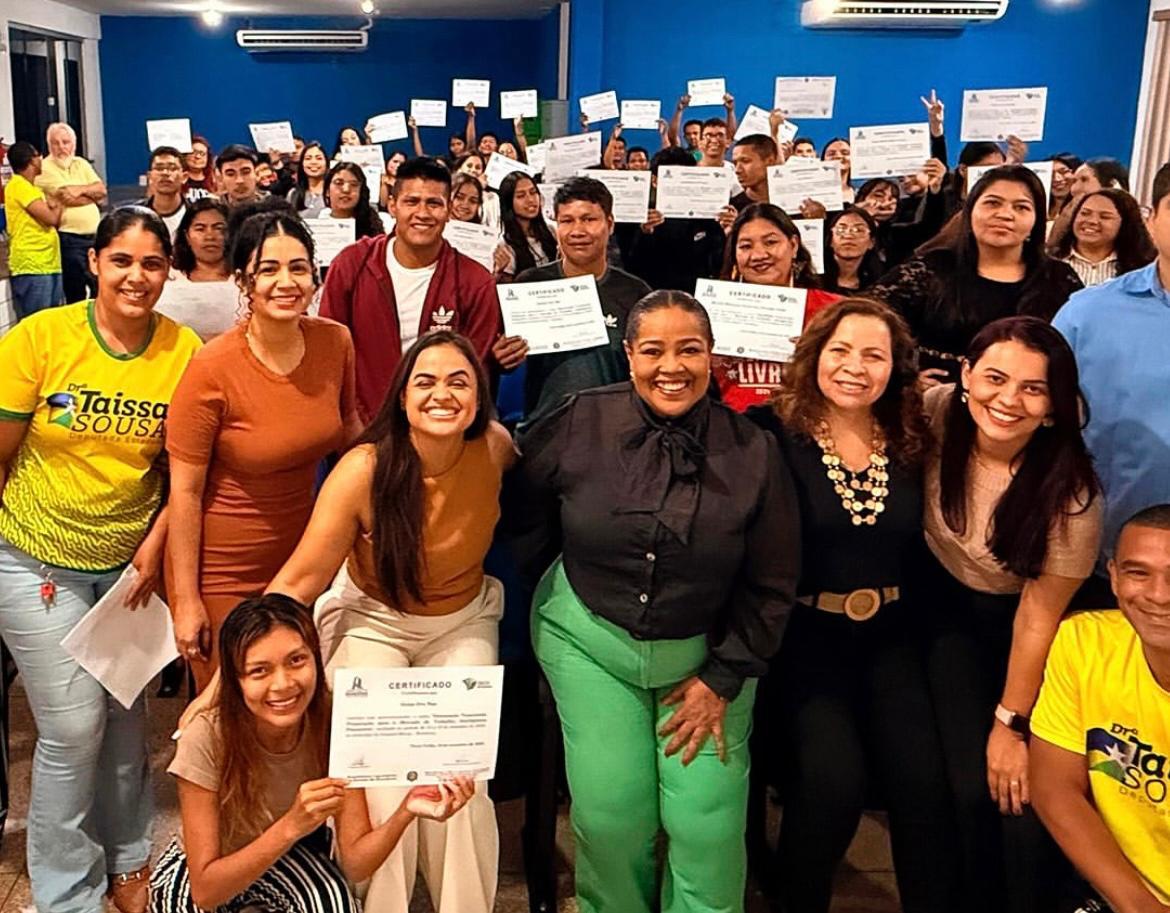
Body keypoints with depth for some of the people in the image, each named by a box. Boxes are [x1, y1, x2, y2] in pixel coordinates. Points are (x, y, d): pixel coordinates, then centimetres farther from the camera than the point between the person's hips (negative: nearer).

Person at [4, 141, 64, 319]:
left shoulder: (33, 189, 21)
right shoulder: (18, 185, -8)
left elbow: (56, 221, 18)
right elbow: (50, 218, -15)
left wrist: (54, 205, -3)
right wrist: (58, 205, 7)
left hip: (50, 264, 10)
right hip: (31, 267, -10)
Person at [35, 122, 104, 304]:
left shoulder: (81, 163, 14)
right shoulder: (45, 168, -6)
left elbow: (102, 189, 4)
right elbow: (67, 198, -17)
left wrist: (81, 189, -13)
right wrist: (93, 194, -2)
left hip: (94, 236, 6)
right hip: (69, 239, -6)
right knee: (76, 294, -2)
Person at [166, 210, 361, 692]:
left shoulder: (336, 341, -8)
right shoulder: (213, 369, -21)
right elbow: (185, 492, -15)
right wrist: (186, 600, -12)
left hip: (301, 557, 4)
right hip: (221, 571, -4)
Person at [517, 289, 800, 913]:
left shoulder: (752, 452, -10)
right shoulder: (580, 424, -12)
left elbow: (770, 585, -3)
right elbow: (522, 499, 7)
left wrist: (722, 679, -4)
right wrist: (556, 577, 10)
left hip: (703, 651, 0)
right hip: (591, 639, 0)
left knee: (709, 825, -4)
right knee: (610, 814, -2)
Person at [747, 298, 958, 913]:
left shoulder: (911, 444, 8)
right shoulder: (772, 434, -6)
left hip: (889, 636, 4)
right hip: (802, 633, -4)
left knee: (924, 777, -15)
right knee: (834, 777, -21)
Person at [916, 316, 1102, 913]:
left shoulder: (1071, 490, -26)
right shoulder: (934, 413, -21)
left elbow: (1039, 615, -16)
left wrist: (1010, 722, -10)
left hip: (1013, 620, -1)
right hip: (946, 603, 1)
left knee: (1023, 791, -14)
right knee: (973, 786, -11)